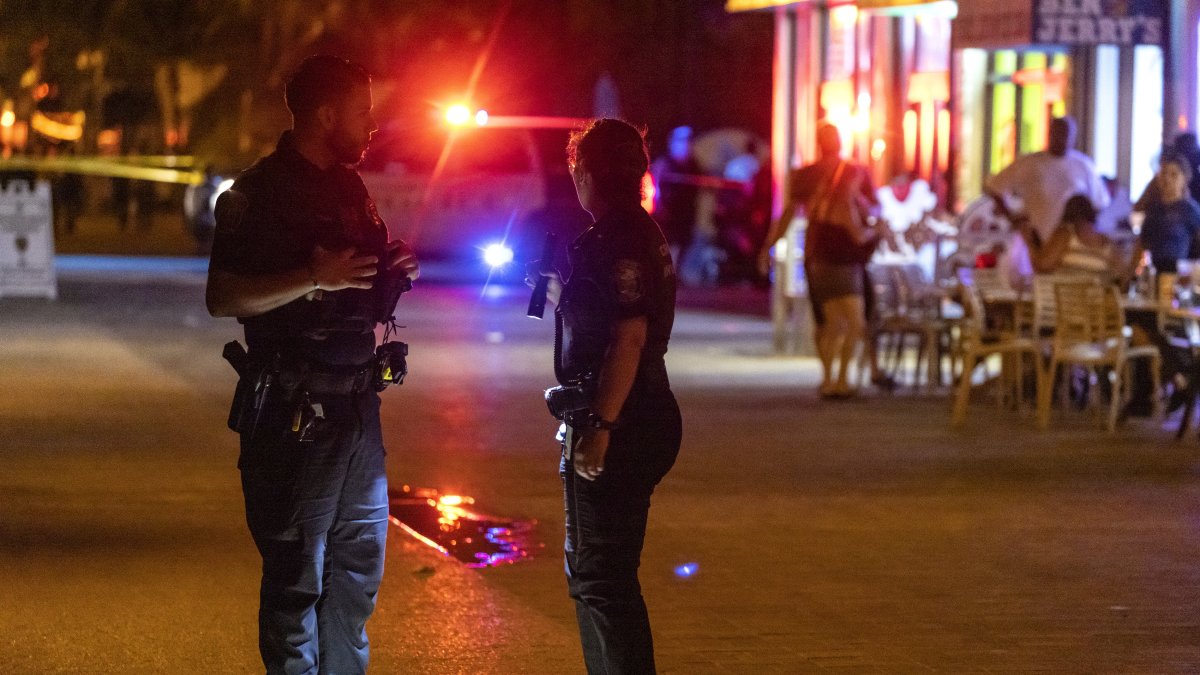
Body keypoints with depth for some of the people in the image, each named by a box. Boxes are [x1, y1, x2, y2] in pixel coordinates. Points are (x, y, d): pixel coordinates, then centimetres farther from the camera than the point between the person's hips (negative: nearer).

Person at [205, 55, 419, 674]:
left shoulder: (349, 188, 15)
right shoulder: (258, 194, -10)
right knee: (297, 580, -4)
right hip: (295, 414, -8)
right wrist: (314, 278, -24)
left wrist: (393, 275, 5)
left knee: (358, 573, 14)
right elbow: (222, 298, -18)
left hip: (356, 409, 8)